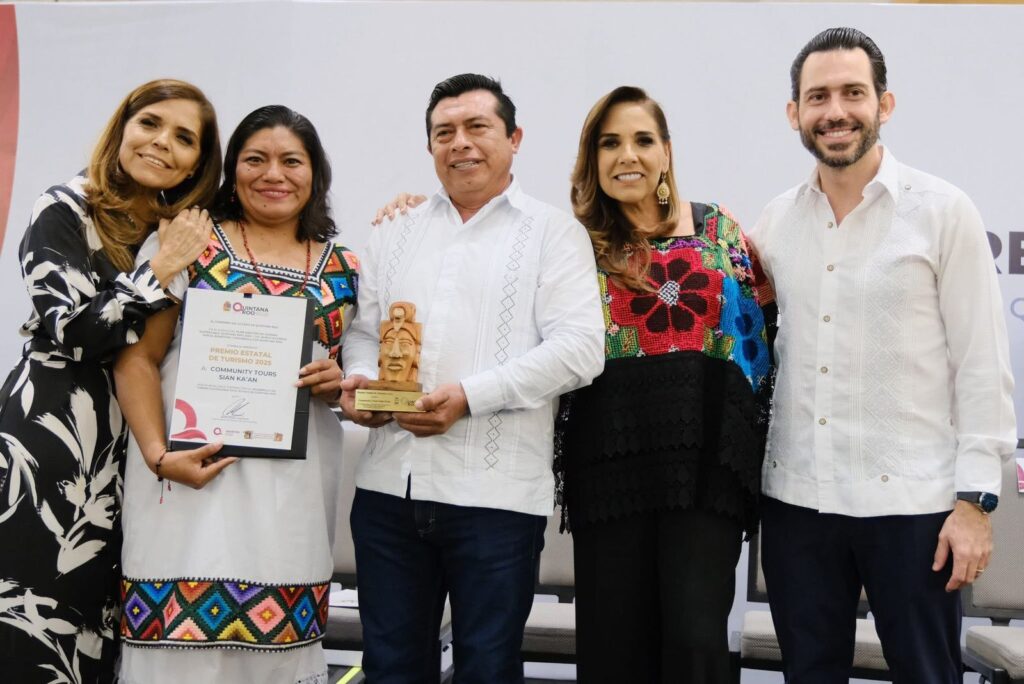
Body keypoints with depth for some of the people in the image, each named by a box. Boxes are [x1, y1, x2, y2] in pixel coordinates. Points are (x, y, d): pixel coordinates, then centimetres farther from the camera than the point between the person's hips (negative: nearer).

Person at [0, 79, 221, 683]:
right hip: (49, 441, -5)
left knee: (100, 634, 8)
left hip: (132, 449, 5)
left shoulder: (191, 231, 11)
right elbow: (70, 331, -14)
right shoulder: (65, 211, -5)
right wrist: (161, 269, -14)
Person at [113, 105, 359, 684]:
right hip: (194, 475, -2)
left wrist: (339, 382, -3)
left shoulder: (344, 270, 11)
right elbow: (137, 358, -1)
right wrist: (160, 456, -13)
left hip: (295, 490, 3)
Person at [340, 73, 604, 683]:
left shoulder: (553, 233, 1)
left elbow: (578, 348, -10)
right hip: (389, 487, 5)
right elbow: (364, 330, 19)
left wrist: (471, 396, -18)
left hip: (496, 493, -4)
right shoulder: (396, 235, 17)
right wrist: (359, 379, -4)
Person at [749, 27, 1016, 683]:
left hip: (911, 501, -3)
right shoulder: (777, 220, 7)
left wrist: (976, 498, -10)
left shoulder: (943, 211, -4)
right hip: (796, 498, 4)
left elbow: (983, 363, -6)